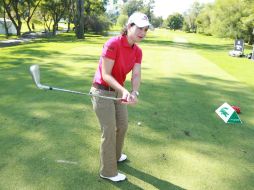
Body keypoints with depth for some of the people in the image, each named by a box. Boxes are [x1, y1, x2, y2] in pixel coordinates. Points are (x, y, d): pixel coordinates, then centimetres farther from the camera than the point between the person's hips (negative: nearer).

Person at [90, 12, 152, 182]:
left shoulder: (138, 51, -1)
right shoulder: (112, 44, -24)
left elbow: (136, 75, -10)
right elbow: (105, 75, -24)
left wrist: (134, 93, -30)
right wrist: (124, 91, -35)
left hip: (118, 91, 8)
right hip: (102, 92, -8)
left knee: (123, 125, 19)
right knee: (109, 131, 1)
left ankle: (115, 155, 47)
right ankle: (108, 171, 22)